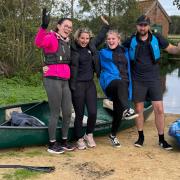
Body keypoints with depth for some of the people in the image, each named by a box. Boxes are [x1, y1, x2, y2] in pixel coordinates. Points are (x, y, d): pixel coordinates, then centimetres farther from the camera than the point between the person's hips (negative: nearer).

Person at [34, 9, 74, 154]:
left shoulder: (67, 43, 18)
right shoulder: (51, 38, -6)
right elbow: (39, 43, -29)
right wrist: (44, 26, -43)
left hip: (65, 82, 8)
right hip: (52, 80, -8)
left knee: (68, 113, 9)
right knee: (55, 113, -2)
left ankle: (64, 141, 24)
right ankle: (52, 144, 10)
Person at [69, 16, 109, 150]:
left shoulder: (92, 46, 8)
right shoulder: (72, 49, -10)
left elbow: (100, 37, 26)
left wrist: (106, 26, 31)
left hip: (90, 84, 5)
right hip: (77, 85, -5)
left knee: (93, 112, 0)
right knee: (79, 114, 3)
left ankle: (89, 135, 25)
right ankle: (80, 139, 21)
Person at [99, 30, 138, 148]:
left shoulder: (124, 52, 19)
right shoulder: (104, 52, 15)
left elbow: (128, 70, 22)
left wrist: (129, 88, 17)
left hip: (123, 85, 3)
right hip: (110, 82, -3)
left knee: (118, 110, 1)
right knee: (121, 83, -37)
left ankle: (113, 135, 20)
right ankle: (127, 109, -56)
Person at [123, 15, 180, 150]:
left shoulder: (157, 39, 0)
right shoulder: (131, 41, 2)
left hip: (154, 79, 0)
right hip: (138, 81, 1)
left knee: (159, 109, -2)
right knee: (139, 110, 8)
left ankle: (162, 139, 11)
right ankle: (141, 137, 24)